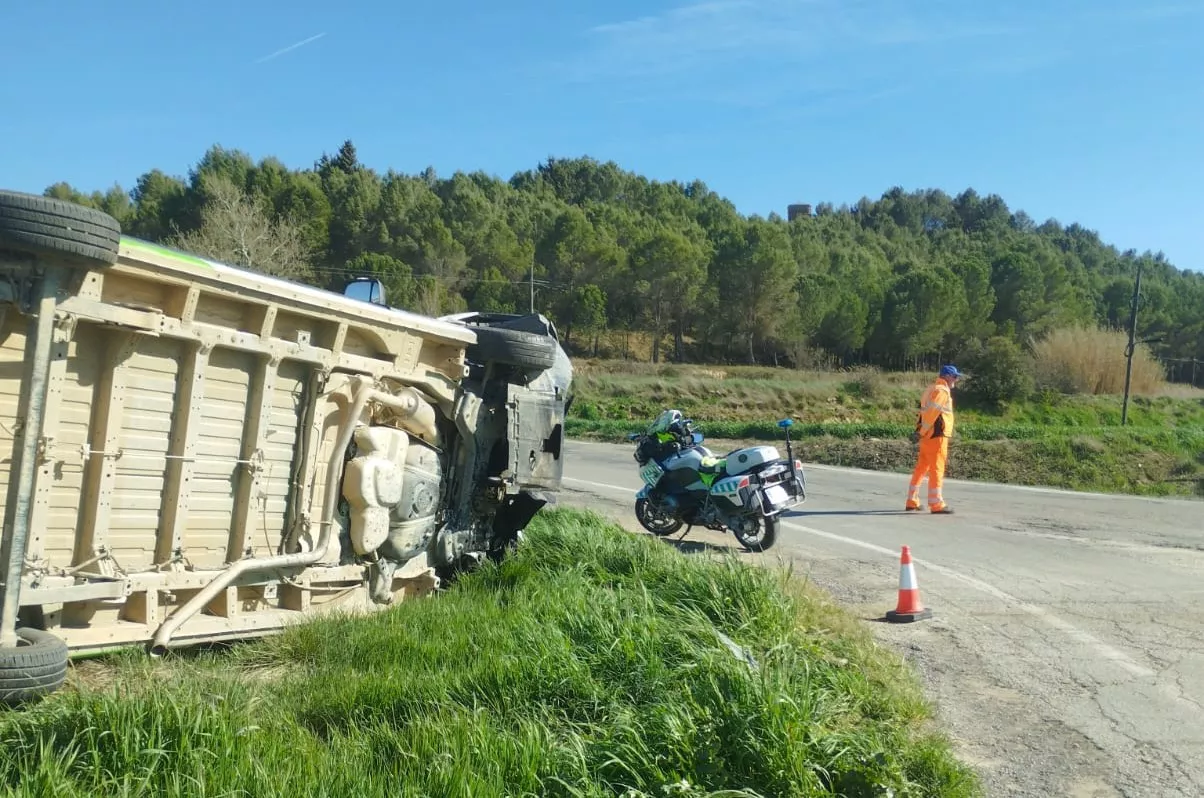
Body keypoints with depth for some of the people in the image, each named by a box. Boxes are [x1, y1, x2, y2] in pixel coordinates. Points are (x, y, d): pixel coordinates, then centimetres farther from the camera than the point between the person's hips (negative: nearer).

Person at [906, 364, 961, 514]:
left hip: (928, 436, 9)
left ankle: (912, 502, 16)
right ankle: (936, 504, -3)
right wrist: (922, 431, -17)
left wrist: (921, 431, 7)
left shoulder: (931, 389, 19)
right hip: (937, 435, -9)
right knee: (937, 469, -5)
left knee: (921, 468, 12)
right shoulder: (942, 390, -11)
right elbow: (932, 411, -20)